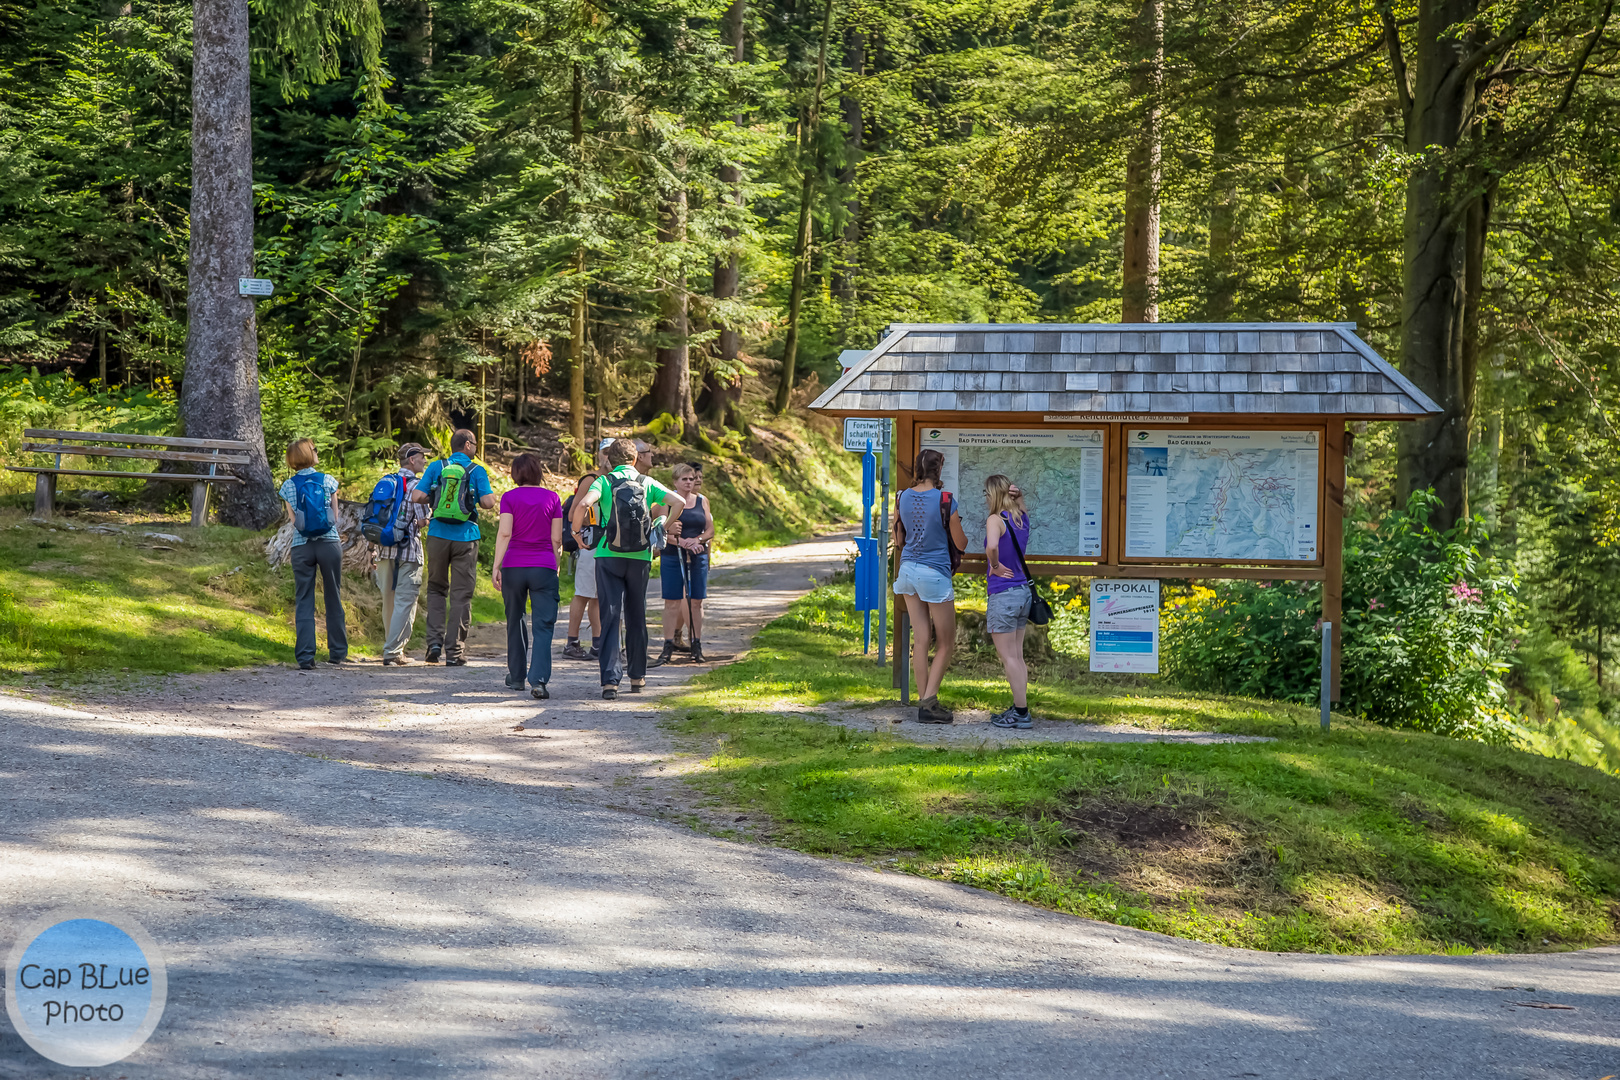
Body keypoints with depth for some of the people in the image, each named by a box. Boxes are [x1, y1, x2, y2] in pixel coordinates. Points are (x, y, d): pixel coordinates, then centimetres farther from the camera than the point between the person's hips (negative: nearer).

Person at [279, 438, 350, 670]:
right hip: (329, 543, 0)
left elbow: (293, 521, 3)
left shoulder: (288, 486, 1)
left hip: (301, 546, 0)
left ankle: (305, 657, -4)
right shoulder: (328, 481, 1)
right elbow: (335, 517, 7)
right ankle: (337, 652, 17)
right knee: (333, 599, 11)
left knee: (304, 602, 3)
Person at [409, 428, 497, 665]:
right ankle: (454, 651, 4)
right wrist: (476, 501, 10)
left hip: (438, 536, 2)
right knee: (461, 595, 4)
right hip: (465, 537, -2)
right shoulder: (476, 471, -2)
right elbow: (488, 502, -12)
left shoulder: (436, 467, 3)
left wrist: (434, 499, 14)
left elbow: (416, 497, -5)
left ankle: (435, 641, 1)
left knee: (436, 589, 16)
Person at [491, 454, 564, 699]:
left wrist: (496, 566, -8)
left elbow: (504, 534, -8)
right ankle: (539, 680, -19)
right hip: (543, 568, 0)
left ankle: (516, 677, 26)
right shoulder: (552, 498, 3)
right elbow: (557, 539, 3)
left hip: (513, 566, 1)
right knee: (543, 625, -3)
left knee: (515, 621, 17)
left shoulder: (510, 497, 0)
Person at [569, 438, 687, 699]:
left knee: (610, 617, -2)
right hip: (640, 558, 2)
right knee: (636, 616, 16)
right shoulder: (647, 483, 4)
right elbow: (679, 502, -6)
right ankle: (637, 676, 24)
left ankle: (610, 680, -13)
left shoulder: (604, 481, -2)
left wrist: (577, 532, -5)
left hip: (609, 557, -2)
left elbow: (583, 504, -20)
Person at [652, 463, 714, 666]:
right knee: (672, 602, -3)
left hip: (698, 557, 3)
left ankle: (697, 646, 11)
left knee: (696, 602, 4)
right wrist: (681, 542, -22)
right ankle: (668, 647, 1)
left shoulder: (702, 501, 11)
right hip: (672, 557, -3)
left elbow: (710, 531, 10)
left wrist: (696, 540, -10)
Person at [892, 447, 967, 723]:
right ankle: (928, 702, -2)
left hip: (908, 570, 5)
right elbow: (961, 544, -3)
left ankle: (924, 701, 12)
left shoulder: (902, 497, 2)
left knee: (921, 640, 10)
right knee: (946, 643, 6)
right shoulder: (944, 501, -13)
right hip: (935, 573, -5)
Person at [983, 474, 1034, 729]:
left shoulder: (996, 520, -15)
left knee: (1008, 657, -1)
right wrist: (1015, 496, 9)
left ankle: (1021, 713, 0)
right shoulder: (1022, 518, 7)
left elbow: (992, 546, -35)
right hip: (1023, 591, 8)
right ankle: (1019, 709, 17)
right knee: (1017, 656, 13)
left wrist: (995, 566, -17)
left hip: (1003, 594, -8)